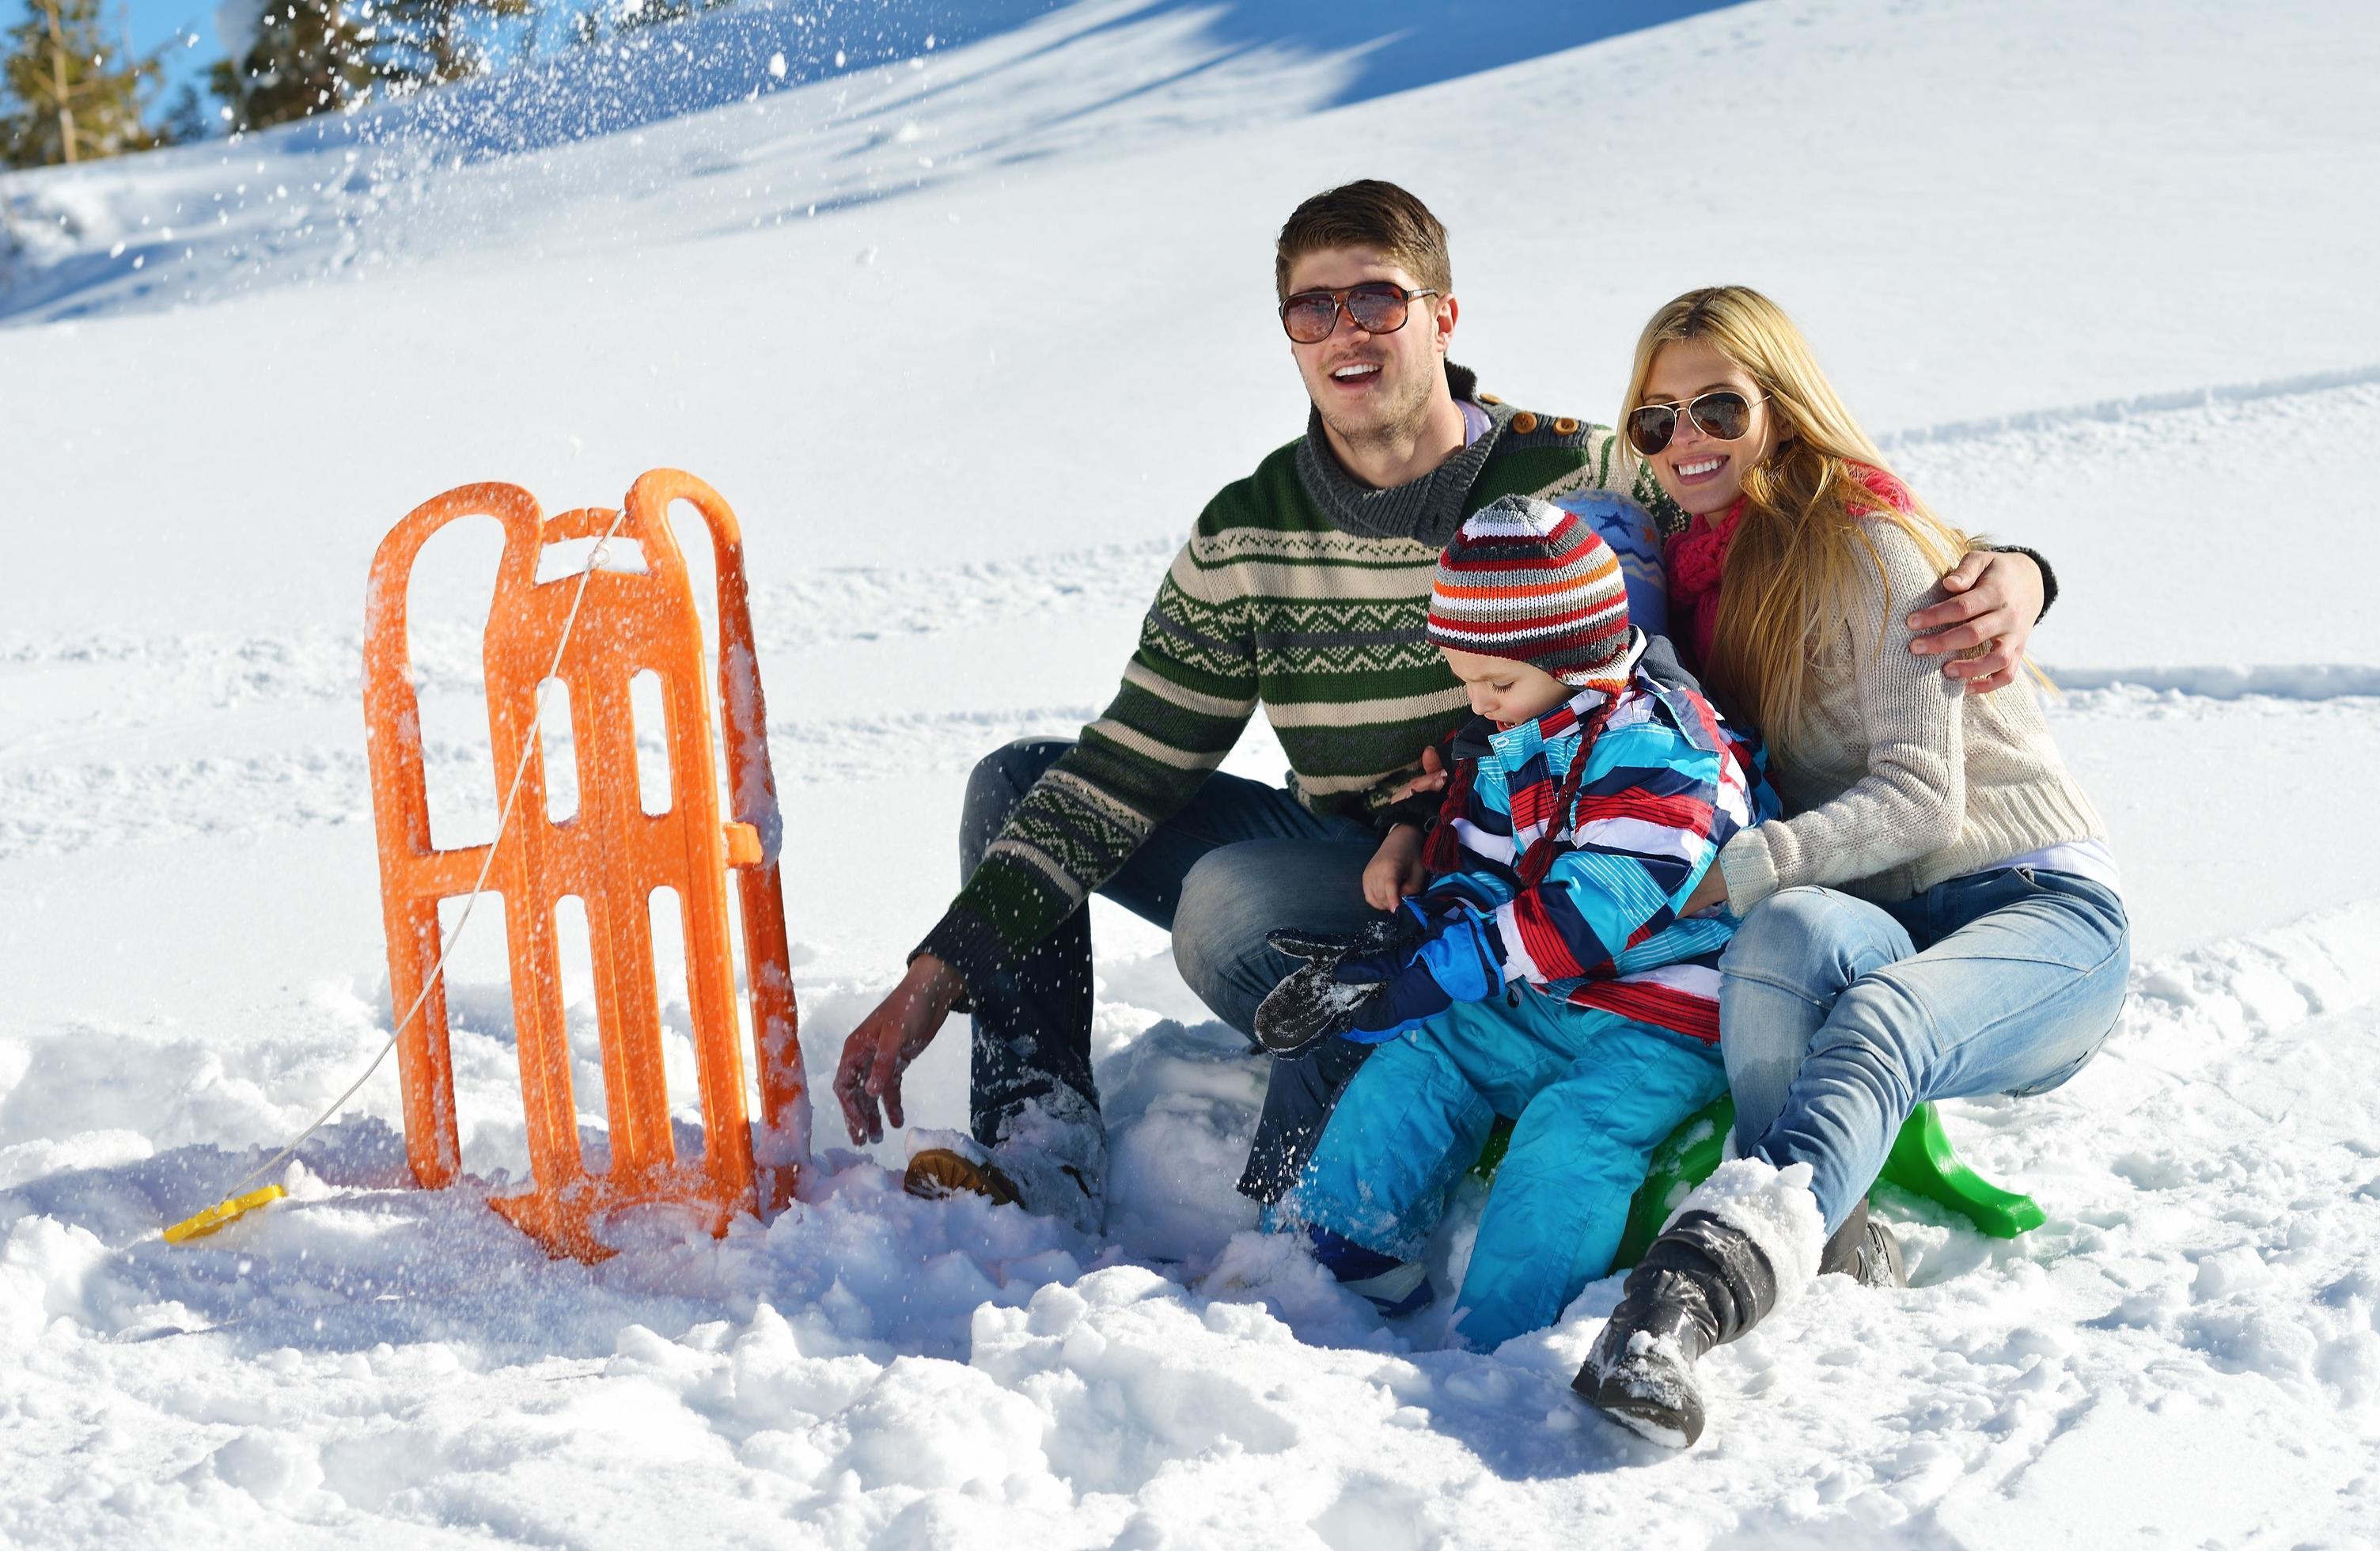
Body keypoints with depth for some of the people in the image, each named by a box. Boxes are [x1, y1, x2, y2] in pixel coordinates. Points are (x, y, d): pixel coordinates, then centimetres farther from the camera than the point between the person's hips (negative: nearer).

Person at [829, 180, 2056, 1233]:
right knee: (1018, 783, 3)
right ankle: (1039, 1153, -6)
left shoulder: (1582, 483, -14)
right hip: (1334, 858, 6)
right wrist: (939, 977, -11)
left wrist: (2000, 574, -30)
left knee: (1231, 907, -33)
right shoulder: (1244, 540, -3)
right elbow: (1122, 777, -4)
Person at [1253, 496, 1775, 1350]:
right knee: (1413, 1063, -5)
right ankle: (1329, 1267, -3)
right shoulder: (1505, 747, 11)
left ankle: (1490, 1349, -35)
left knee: (1567, 1136, -29)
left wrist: (1423, 976, -26)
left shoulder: (1658, 754, -19)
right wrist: (1406, 942, -7)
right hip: (1541, 1008, 9)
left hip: (1667, 1022, -9)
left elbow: (1586, 912, -26)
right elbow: (1477, 877, 18)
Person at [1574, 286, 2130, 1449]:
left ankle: (1691, 1292, -63)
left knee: (1878, 1029, -40)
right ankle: (1830, 1248, -43)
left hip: (2045, 914, -5)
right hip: (1876, 929, 5)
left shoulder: (1866, 543, -7)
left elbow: (1919, 796, -14)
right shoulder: (1701, 566, 16)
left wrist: (1734, 873, -28)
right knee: (1788, 931, -34)